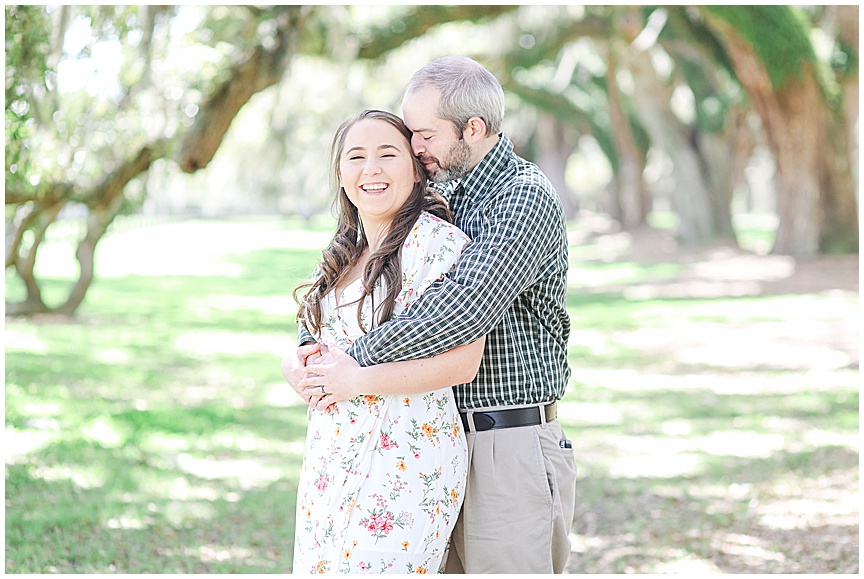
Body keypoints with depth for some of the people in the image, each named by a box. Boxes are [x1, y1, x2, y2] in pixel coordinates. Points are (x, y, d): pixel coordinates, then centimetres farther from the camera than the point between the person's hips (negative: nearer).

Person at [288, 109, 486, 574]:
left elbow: (462, 362, -18)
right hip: (329, 461, 8)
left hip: (406, 464, -8)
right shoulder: (345, 251, 12)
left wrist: (354, 379, -16)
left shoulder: (437, 240, -12)